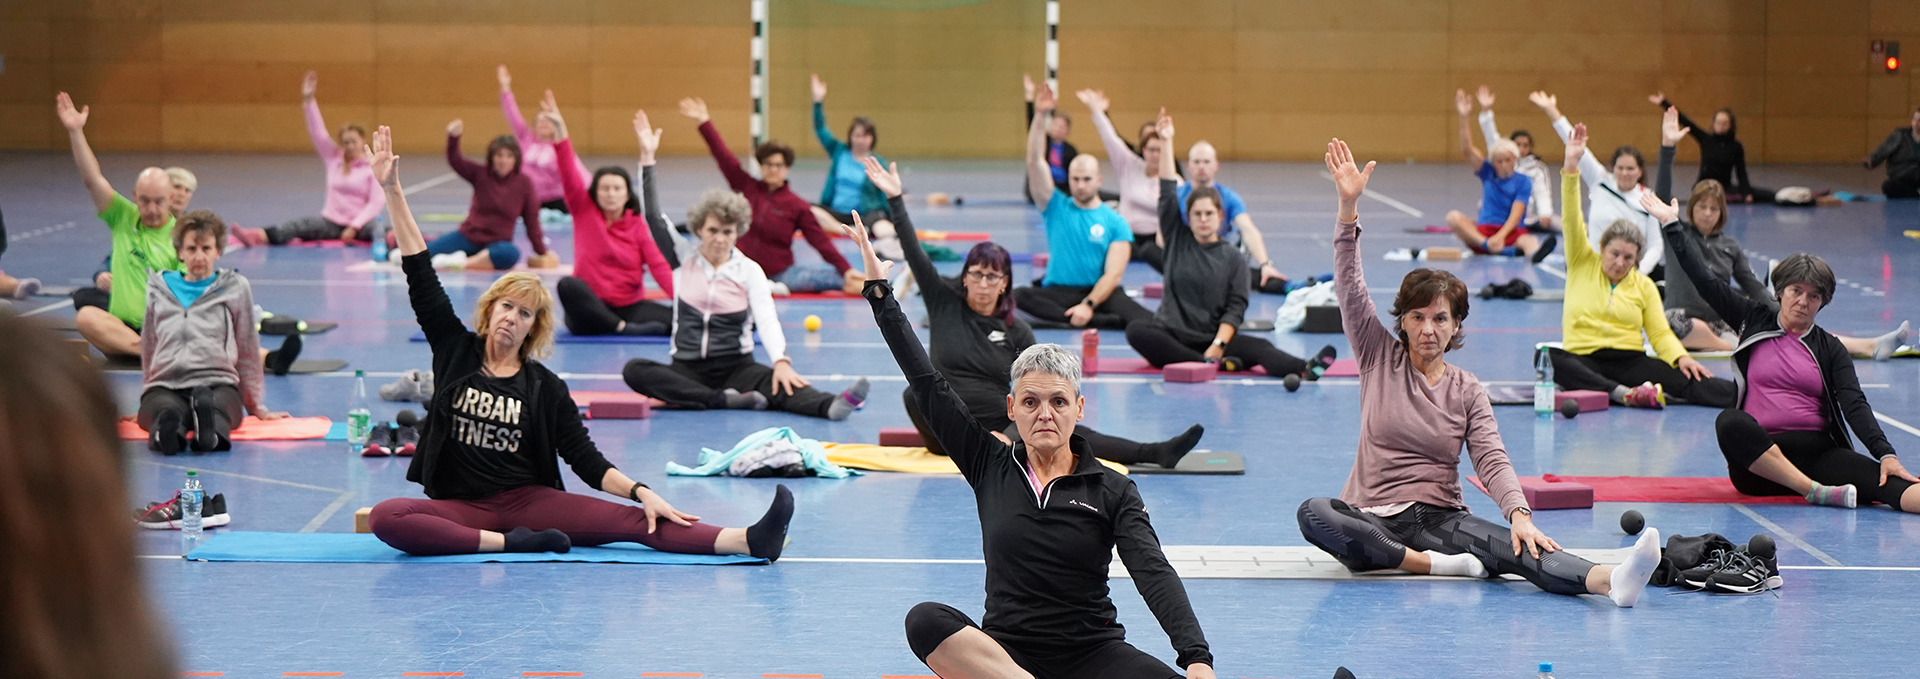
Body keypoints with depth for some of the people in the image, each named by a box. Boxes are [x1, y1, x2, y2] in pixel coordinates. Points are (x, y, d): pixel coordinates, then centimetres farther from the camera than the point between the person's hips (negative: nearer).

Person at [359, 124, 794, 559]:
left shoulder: (546, 387, 6)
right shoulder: (456, 351, 7)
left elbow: (586, 459, 3)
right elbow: (420, 274, 4)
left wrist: (641, 492, -15)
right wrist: (393, 192, 0)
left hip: (528, 500, 0)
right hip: (461, 507, 0)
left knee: (632, 520, -21)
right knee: (385, 518, -33)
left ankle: (750, 542, -35)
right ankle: (508, 543, -32)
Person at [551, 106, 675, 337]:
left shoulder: (639, 225, 3)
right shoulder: (584, 211, 5)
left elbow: (660, 266, -9)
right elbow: (570, 177, -8)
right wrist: (560, 131, -22)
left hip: (629, 307, -1)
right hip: (590, 309, 1)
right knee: (568, 285, -38)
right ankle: (624, 329, -37)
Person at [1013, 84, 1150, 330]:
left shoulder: (1115, 223, 4)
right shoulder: (1057, 207, 10)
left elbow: (1113, 274, -6)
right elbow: (1034, 161, -1)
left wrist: (1088, 305, -22)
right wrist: (1041, 117, -12)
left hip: (1100, 292, -4)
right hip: (1059, 292, 4)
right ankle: (1103, 321, -38)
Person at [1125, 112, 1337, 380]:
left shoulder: (1233, 257, 8)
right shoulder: (1177, 241, 11)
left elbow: (1236, 308, -1)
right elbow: (1167, 194, 3)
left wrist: (1218, 345, -18)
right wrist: (1167, 143, -4)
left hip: (1213, 337, 0)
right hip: (1172, 335, 0)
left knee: (1260, 348, -29)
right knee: (1136, 331, -33)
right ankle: (1213, 365, -45)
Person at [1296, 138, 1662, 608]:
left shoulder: (1467, 390, 9)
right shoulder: (1380, 356, 8)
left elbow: (1492, 460, -3)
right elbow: (1349, 287, -3)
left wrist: (1519, 512, -25)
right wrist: (1348, 206, -16)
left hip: (1439, 518, 0)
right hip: (1373, 516, 0)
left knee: (1514, 547, -31)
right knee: (1313, 514, -36)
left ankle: (1610, 581, -57)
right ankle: (1428, 564, -38)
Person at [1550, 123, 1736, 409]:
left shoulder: (1644, 285, 14)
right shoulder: (1583, 263, 10)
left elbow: (1660, 332, 10)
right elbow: (1572, 219, -1)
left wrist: (1680, 356, -13)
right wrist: (1571, 167, -13)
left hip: (1630, 360, 1)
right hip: (1584, 359, -1)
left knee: (1686, 380, -28)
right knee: (1548, 359, -38)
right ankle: (1621, 393, -47)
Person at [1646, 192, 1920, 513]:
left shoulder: (1830, 349, 13)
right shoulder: (1757, 320, 15)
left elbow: (1854, 405, 2)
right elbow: (1706, 280, 14)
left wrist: (1885, 453, -14)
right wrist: (1672, 224, 14)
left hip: (1814, 453, 1)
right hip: (1755, 457, -1)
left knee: (1876, 477, -30)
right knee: (1729, 422, -36)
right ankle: (1816, 491, -43)